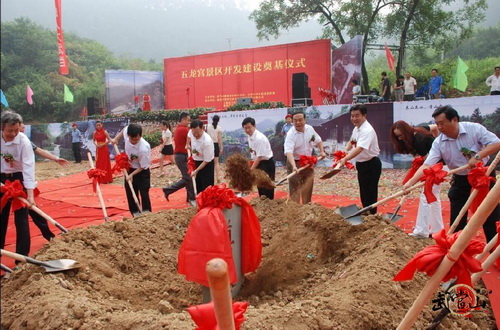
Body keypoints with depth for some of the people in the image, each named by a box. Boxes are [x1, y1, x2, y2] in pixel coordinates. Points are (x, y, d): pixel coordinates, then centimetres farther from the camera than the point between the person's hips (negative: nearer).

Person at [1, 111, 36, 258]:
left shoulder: (23, 141, -21)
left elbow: (29, 166, -26)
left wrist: (30, 194, -31)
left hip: (18, 179, -4)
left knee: (21, 217, -3)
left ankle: (22, 255, 4)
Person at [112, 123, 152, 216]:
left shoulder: (144, 148, -36)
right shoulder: (127, 132, -22)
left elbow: (143, 167, -22)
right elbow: (123, 130, 7)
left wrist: (132, 174, -25)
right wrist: (116, 139, -1)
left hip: (142, 172, -6)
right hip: (130, 169, 6)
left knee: (144, 194, -7)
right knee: (130, 194, 13)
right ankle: (135, 214, 25)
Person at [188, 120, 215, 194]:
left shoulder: (207, 141, -32)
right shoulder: (191, 132, -14)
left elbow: (207, 161, -24)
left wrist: (196, 171, -23)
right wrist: (189, 146, 15)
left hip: (206, 164, -7)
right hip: (196, 162, 7)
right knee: (198, 188, 16)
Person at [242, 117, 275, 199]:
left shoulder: (259, 138, -25)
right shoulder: (250, 136, 2)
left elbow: (259, 157, -24)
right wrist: (252, 169, 10)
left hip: (267, 164, -9)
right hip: (259, 163, 9)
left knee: (267, 189, -4)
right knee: (260, 187, 16)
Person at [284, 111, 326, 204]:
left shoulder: (310, 129, -4)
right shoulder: (291, 134, -23)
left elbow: (318, 140, 16)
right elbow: (289, 152, -36)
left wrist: (322, 151, 3)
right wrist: (294, 166, -49)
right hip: (295, 163, -6)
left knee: (308, 187, 16)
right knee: (294, 188, -6)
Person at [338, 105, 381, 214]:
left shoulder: (367, 130, -24)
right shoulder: (356, 128, 6)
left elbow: (359, 149, -38)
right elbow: (351, 141, 24)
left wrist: (345, 159, -50)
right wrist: (345, 151, 4)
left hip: (371, 165, -10)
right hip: (361, 164, 10)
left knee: (369, 194, -4)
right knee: (363, 193, 18)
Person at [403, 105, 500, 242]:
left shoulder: (474, 129, -17)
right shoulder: (438, 143, -12)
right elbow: (427, 165, -20)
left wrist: (478, 156, -31)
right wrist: (411, 182, -34)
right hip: (460, 181, 2)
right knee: (457, 221, 4)